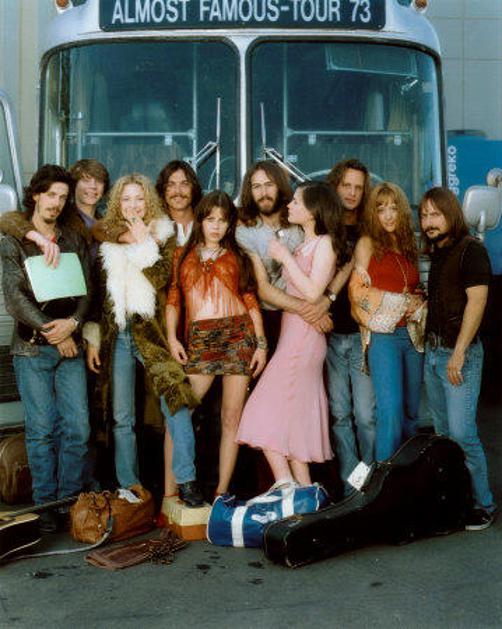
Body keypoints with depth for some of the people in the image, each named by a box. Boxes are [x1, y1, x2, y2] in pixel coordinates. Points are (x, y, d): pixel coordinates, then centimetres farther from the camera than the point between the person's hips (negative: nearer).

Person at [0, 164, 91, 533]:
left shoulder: (74, 241, 13)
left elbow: (86, 290, 7)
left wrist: (73, 323, -12)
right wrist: (53, 332, -11)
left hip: (71, 346, 3)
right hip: (32, 347, -3)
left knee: (78, 428, 0)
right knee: (41, 429, 1)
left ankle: (72, 500, 12)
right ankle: (46, 505, 11)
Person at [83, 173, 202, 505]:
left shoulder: (163, 235, 7)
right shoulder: (106, 239, 11)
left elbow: (161, 279, -9)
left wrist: (143, 242, -10)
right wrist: (93, 339, 5)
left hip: (151, 331, -2)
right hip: (115, 334, 2)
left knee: (176, 402, -16)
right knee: (121, 416, 6)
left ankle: (186, 480, -8)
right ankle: (129, 487, 17)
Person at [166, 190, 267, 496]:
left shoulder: (238, 258, 14)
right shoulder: (183, 255, 16)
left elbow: (251, 301, 9)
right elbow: (173, 299, 10)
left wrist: (261, 344, 1)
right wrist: (172, 338, -2)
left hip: (238, 335, 0)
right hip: (199, 340, 0)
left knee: (232, 417, 1)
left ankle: (222, 492, 10)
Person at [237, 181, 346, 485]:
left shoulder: (325, 242, -6)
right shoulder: (302, 244, 16)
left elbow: (312, 293, -18)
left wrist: (285, 257, -11)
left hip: (304, 335, -9)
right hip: (291, 332, 9)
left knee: (270, 416, -8)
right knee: (295, 419, 9)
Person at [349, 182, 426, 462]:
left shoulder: (410, 246, 18)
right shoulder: (368, 243, 4)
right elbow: (358, 291, -4)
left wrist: (418, 307, 0)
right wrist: (404, 302, -3)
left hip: (413, 334, 5)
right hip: (383, 334, -5)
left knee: (412, 411, 7)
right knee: (391, 412, -13)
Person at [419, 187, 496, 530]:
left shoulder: (471, 249, -8)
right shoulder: (438, 254, 17)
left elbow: (477, 300, -16)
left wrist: (459, 352, -20)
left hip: (459, 352, -8)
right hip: (433, 350, 8)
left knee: (462, 434, -10)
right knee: (443, 433, 11)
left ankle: (484, 505, 3)